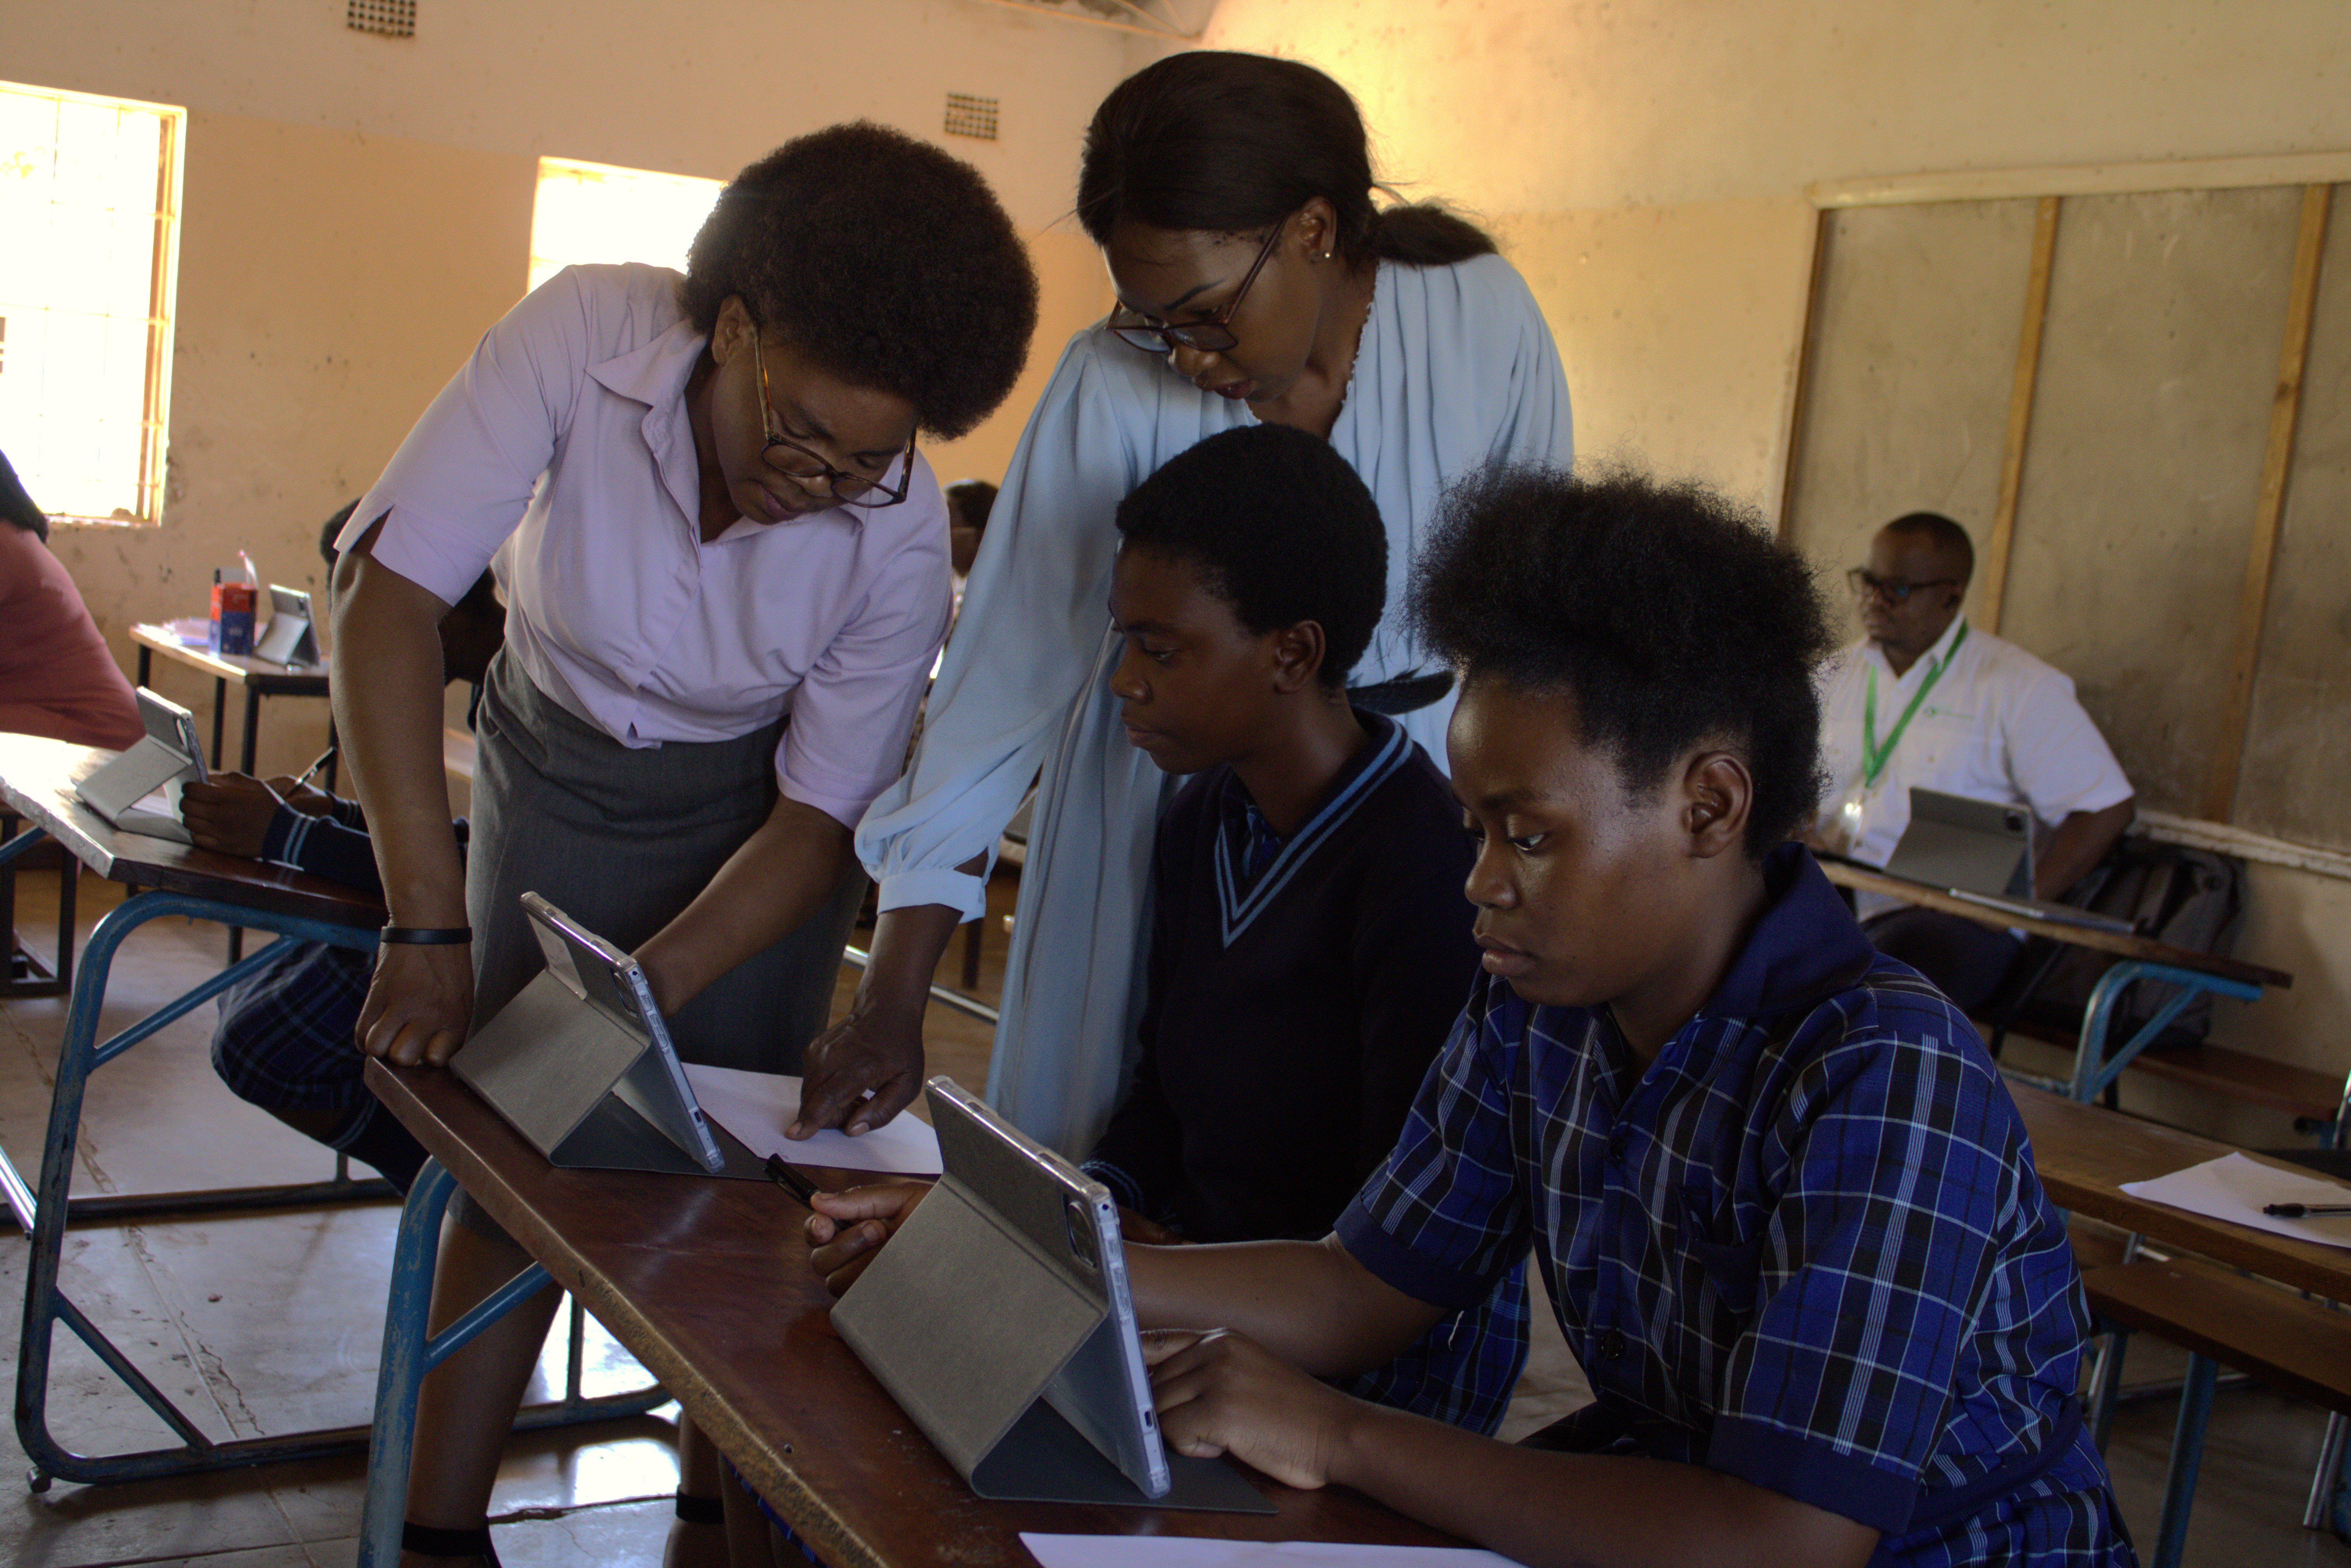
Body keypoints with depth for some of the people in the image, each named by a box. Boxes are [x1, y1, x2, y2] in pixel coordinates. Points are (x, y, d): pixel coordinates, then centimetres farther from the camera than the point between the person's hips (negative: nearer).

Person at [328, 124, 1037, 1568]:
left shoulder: (900, 534, -28)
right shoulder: (585, 336, -30)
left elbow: (820, 819, -18)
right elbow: (388, 590, -29)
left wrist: (638, 996, -30)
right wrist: (429, 928, -32)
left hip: (748, 803, 0)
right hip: (558, 758, 1)